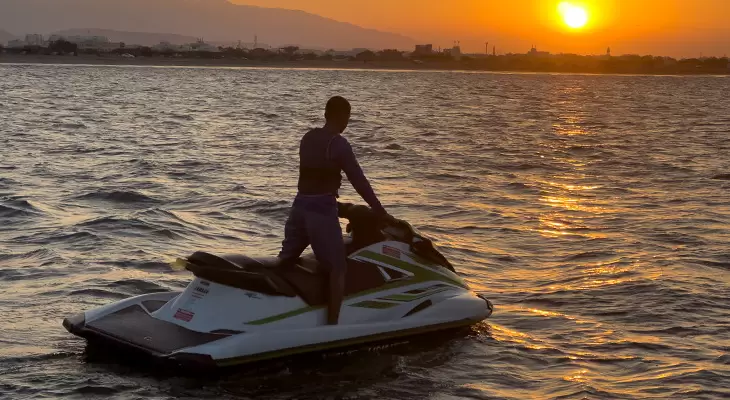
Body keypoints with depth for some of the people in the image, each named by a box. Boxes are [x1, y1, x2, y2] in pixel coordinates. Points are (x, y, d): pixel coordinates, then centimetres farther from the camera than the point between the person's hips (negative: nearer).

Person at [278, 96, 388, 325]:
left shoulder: (308, 138, 11)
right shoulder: (338, 144, -13)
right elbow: (359, 181, -12)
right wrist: (381, 213, -4)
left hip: (301, 205, 8)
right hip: (322, 209, -8)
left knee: (285, 261, 17)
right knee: (338, 268, -1)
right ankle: (332, 325, -5)